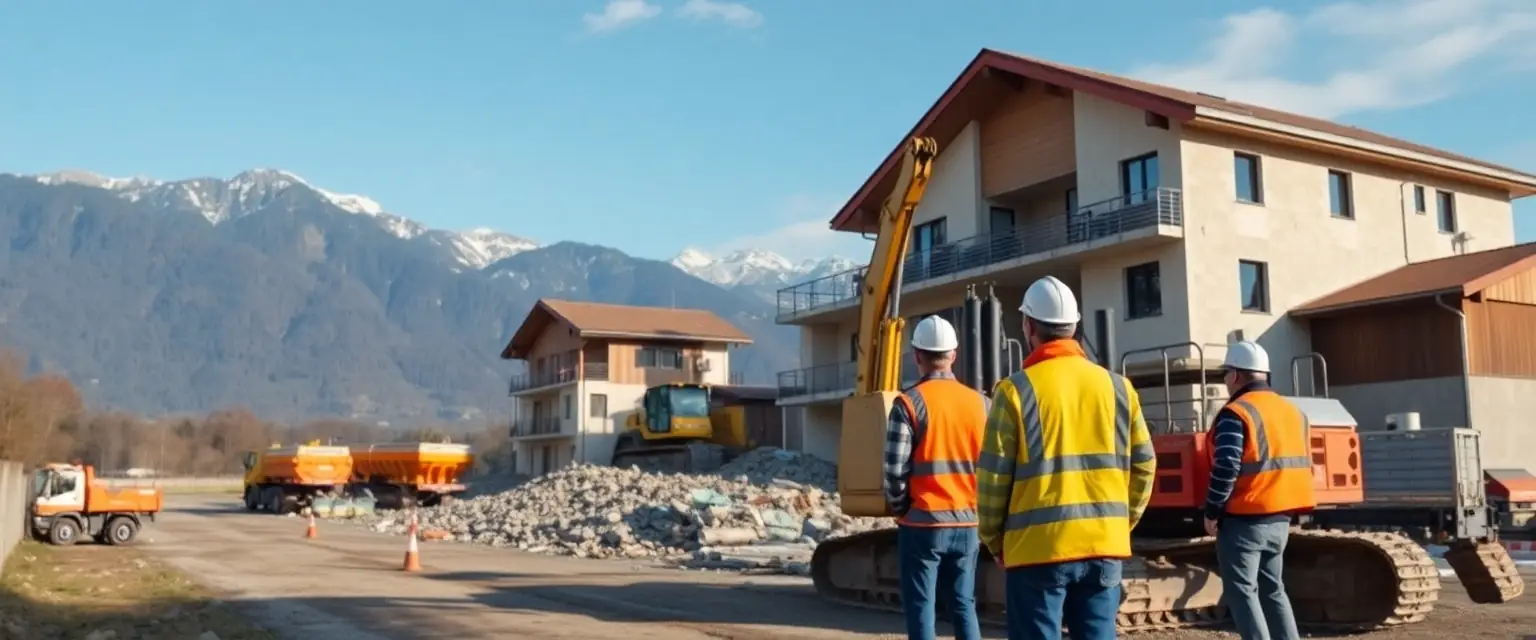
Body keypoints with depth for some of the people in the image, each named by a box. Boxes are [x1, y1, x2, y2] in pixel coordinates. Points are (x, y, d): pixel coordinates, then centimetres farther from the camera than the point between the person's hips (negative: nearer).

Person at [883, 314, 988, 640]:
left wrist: (900, 509, 5)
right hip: (967, 523, 4)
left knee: (921, 608, 4)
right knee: (964, 605, 13)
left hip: (923, 524, -4)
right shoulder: (980, 403, 3)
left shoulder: (909, 403, -10)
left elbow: (895, 471, -12)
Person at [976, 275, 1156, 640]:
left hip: (1038, 548, -4)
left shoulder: (1016, 390, -7)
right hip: (1104, 544, 4)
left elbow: (993, 477, -7)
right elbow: (1143, 467, 8)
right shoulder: (1117, 387, 6)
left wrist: (994, 541, 7)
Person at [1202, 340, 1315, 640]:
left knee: (1241, 591, -2)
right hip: (1280, 518, 8)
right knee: (1271, 588, 18)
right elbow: (1303, 465, 17)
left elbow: (1226, 469, -20)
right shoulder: (1293, 411, 13)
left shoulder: (1236, 413, -13)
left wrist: (1212, 512, -11)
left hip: (1245, 519, -8)